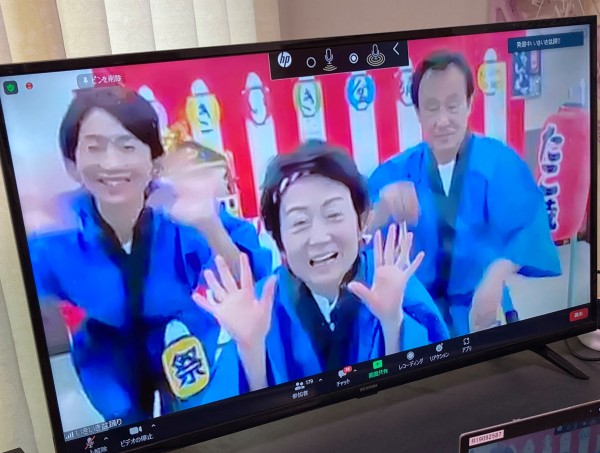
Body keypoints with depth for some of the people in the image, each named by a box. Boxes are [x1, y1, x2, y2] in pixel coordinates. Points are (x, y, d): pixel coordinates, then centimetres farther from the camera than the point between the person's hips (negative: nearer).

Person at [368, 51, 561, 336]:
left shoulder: (500, 162, -4)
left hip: (482, 310, 0)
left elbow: (527, 229, -17)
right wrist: (384, 208, -30)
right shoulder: (395, 172, 1)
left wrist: (496, 277, -35)